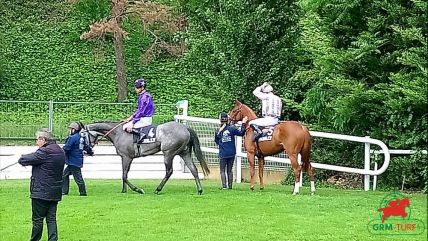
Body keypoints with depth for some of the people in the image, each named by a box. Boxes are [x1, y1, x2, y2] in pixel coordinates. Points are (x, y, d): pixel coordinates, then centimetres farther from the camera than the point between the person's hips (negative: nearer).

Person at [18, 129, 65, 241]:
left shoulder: (44, 152, -18)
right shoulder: (60, 151, 10)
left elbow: (23, 160, -13)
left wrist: (22, 157, 8)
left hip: (41, 192, -8)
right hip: (55, 193, 8)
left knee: (37, 219, 3)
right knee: (51, 219, 9)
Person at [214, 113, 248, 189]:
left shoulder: (218, 131, -6)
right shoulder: (232, 128, -7)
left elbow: (216, 141, 5)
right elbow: (241, 133, -3)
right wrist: (243, 124, 3)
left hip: (223, 154, -2)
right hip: (231, 153, 2)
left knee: (222, 170, 6)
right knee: (229, 170, 12)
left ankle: (224, 186, -6)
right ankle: (230, 186, 11)